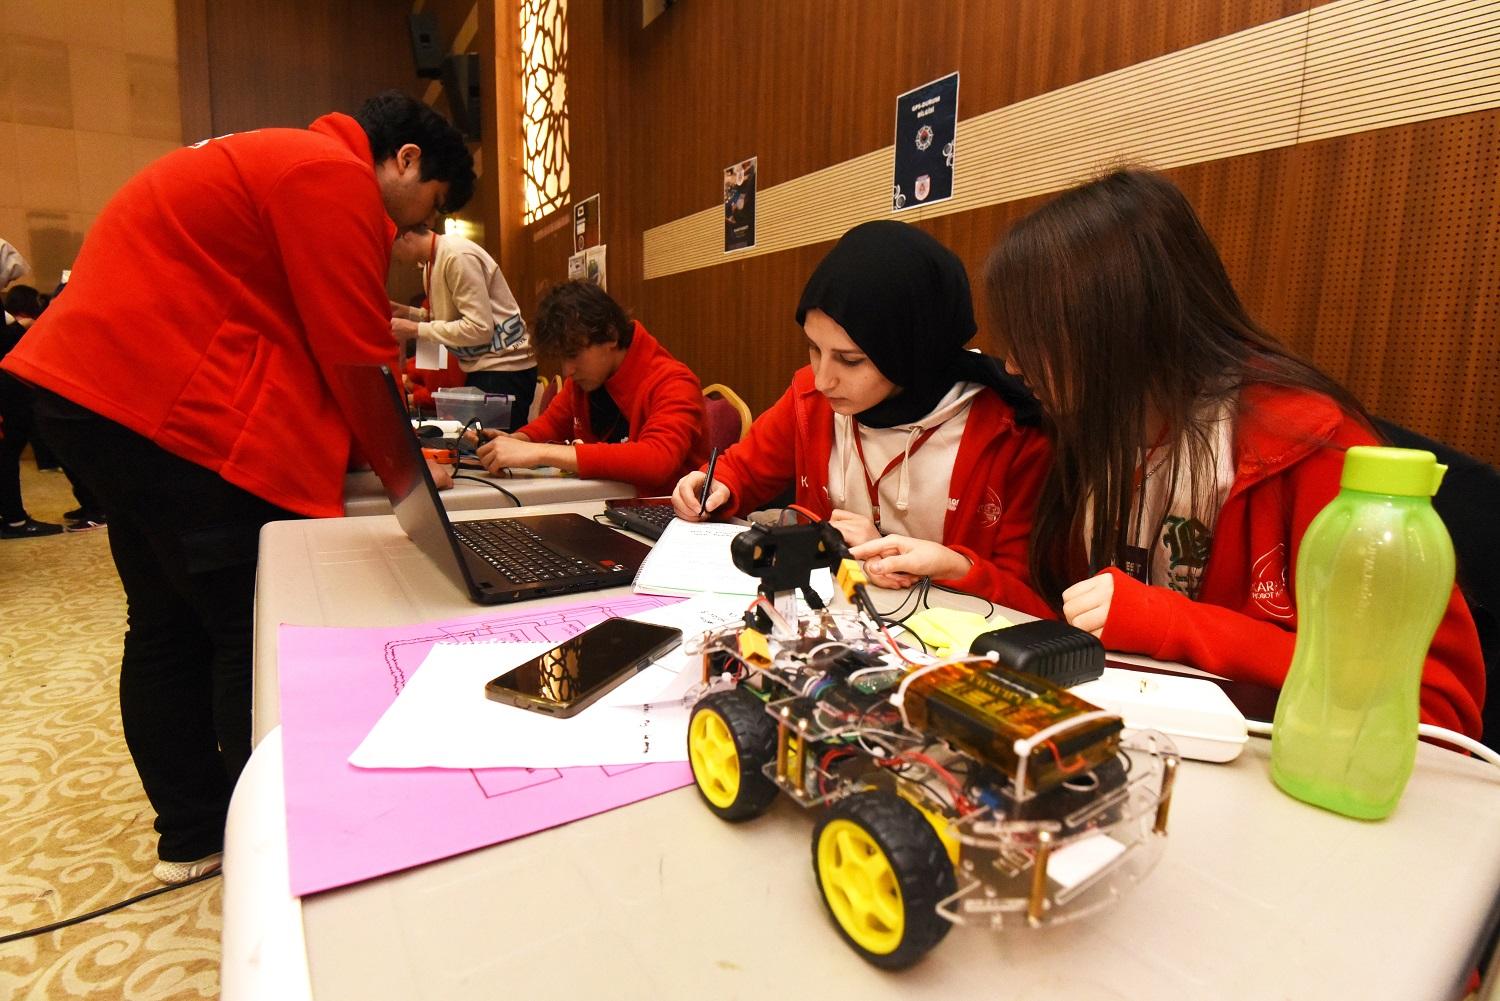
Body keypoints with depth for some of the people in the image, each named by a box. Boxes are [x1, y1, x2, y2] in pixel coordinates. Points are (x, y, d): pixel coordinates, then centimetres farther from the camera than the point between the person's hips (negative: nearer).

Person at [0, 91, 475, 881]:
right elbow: (355, 356, -14)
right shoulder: (336, 176, -9)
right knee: (255, 636, -4)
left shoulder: (277, 162, 23)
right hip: (167, 412, -11)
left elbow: (303, 339, 18)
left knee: (167, 625, 15)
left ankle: (191, 834, 28)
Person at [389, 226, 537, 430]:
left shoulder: (457, 256, -17)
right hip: (480, 368, 9)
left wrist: (415, 329, -16)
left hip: (503, 368, -9)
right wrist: (409, 313, 7)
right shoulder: (431, 262, 11)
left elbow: (479, 328, -22)